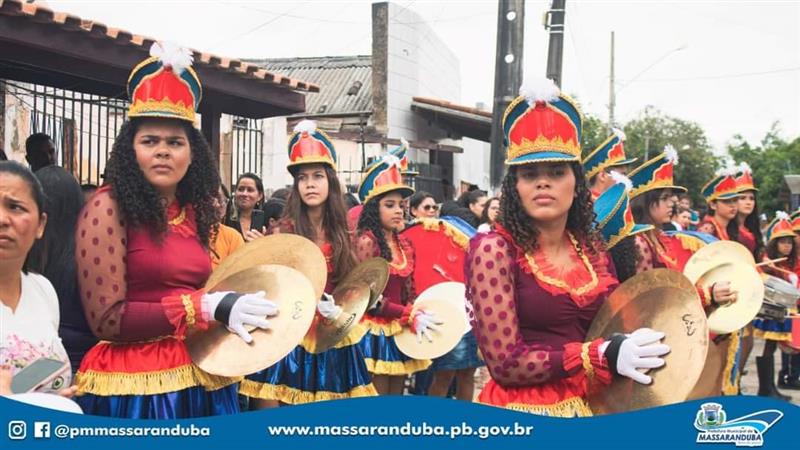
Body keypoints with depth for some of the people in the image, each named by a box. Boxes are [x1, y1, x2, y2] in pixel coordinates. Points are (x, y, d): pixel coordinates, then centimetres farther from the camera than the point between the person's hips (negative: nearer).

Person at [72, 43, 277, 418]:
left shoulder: (196, 212, 9)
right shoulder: (107, 207, -11)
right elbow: (107, 318, -15)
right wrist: (207, 306, -19)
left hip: (201, 378, 7)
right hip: (132, 385, -6)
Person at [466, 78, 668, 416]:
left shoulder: (593, 248, 2)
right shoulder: (494, 250, -14)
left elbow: (615, 325, 13)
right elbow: (505, 363, -19)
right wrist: (604, 355, -23)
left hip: (594, 408, 6)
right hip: (523, 414, -5)